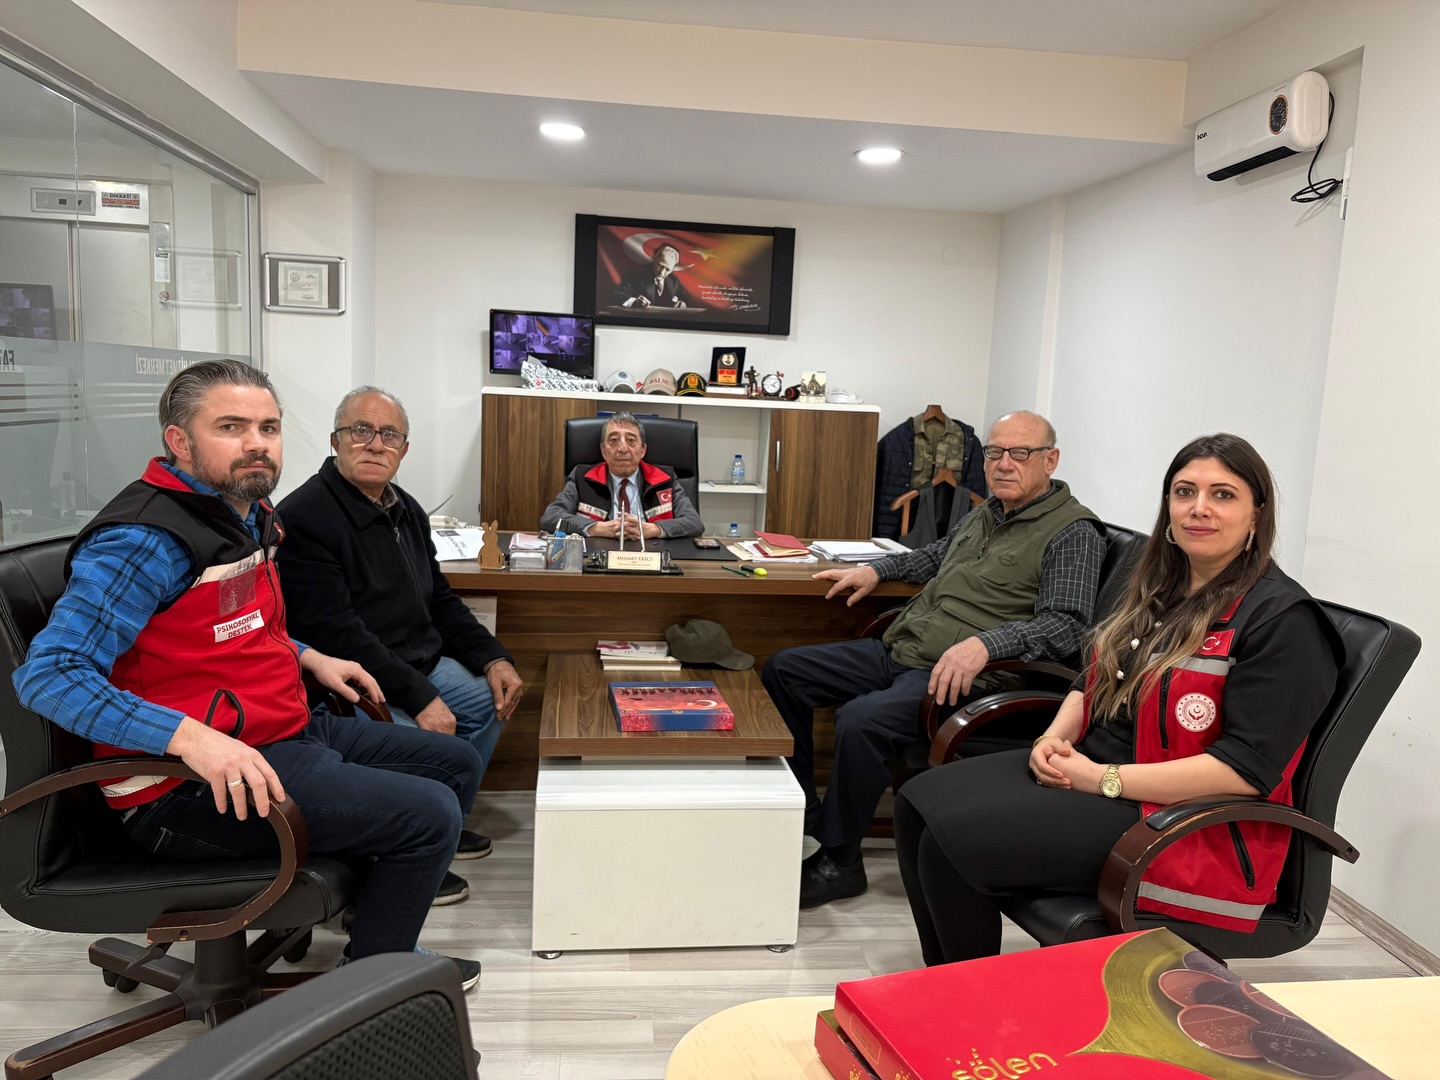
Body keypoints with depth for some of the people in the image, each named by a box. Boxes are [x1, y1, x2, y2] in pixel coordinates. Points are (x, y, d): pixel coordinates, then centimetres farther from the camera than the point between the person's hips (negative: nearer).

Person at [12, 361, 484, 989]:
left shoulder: (246, 514, 10)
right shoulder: (146, 540, -20)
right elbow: (48, 673, -27)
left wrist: (307, 659, 12)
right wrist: (190, 736, -37)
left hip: (290, 729, 10)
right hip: (191, 789, -10)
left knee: (457, 764, 13)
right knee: (431, 814, -18)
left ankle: (380, 898, 29)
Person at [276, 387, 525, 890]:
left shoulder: (406, 510, 10)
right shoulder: (304, 517, -18)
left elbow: (438, 599, 18)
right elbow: (336, 632, -25)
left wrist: (493, 658, 4)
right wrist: (419, 698, -27)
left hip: (419, 661, 10)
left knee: (492, 698, 10)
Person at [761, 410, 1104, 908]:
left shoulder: (1073, 535, -6)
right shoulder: (985, 513, 19)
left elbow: (1064, 624, -18)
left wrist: (985, 643, -33)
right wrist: (876, 569, 22)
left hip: (958, 677, -9)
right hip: (898, 649, 9)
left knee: (860, 720, -34)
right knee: (783, 670, 4)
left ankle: (839, 862, -11)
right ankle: (798, 811, 13)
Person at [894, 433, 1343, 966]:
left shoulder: (1281, 619, -13)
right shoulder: (1158, 588, 12)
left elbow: (1248, 768, -20)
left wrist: (1105, 780, -20)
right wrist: (1055, 738, -2)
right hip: (1085, 766, 9)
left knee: (951, 843, -20)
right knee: (918, 803, -4)